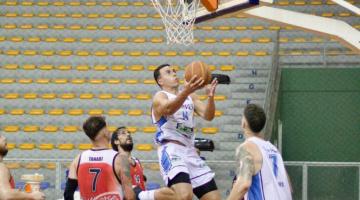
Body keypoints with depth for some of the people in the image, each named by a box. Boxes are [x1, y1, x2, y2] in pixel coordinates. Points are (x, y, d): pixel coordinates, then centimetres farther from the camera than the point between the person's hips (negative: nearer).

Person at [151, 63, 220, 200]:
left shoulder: (190, 97, 21)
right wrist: (186, 91, -44)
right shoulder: (160, 97, 0)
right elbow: (168, 109, -25)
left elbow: (208, 116, 6)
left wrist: (211, 96, -14)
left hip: (190, 151, 8)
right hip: (171, 150, -7)